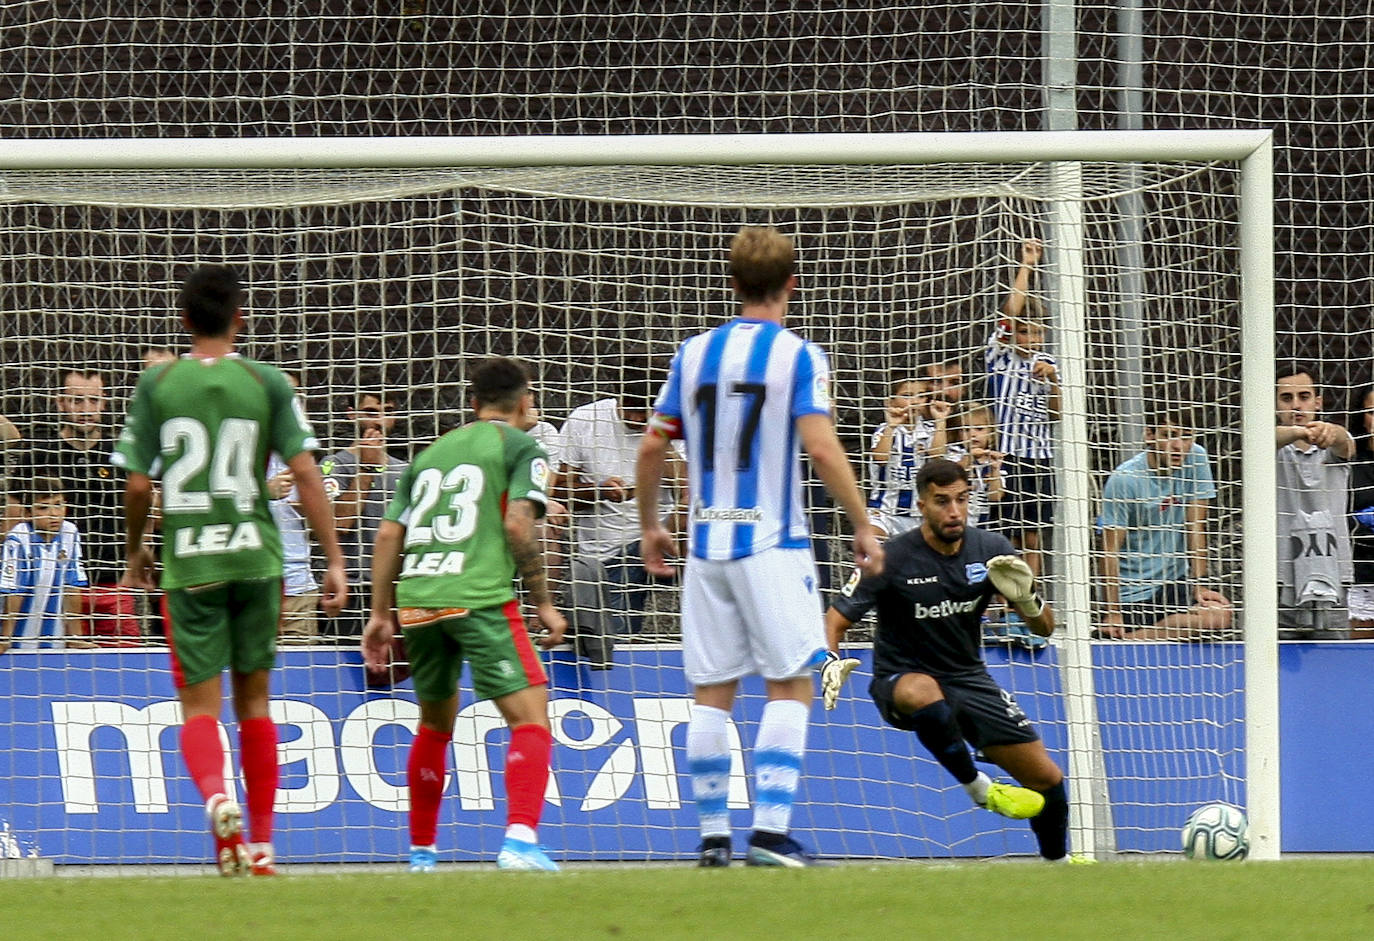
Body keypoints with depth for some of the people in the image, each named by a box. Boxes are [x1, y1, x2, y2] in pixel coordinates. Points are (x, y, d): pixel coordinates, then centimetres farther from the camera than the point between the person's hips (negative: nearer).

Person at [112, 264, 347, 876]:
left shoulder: (157, 385, 0)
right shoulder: (267, 383, 1)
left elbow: (137, 484, 0)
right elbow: (306, 475, -4)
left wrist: (134, 551, 17)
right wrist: (334, 561, 0)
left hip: (187, 565, -1)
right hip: (255, 556, 1)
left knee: (199, 702, 1)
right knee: (253, 696, 12)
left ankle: (216, 796, -30)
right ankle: (260, 845, 14)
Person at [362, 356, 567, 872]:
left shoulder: (431, 453, 24)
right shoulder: (520, 448, 7)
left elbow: (388, 535, 20)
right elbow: (517, 525, -6)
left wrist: (380, 613, 23)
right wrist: (544, 603, -1)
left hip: (416, 598, 6)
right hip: (479, 597, -6)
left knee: (435, 723, 23)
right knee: (530, 716, -7)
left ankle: (421, 850, 29)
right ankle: (520, 839, -24)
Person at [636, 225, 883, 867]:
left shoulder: (694, 353, 8)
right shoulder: (797, 356, -5)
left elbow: (653, 447, 10)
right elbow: (821, 448, -14)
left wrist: (650, 525, 23)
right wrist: (863, 526, -6)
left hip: (705, 544, 4)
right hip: (772, 543, -4)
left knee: (711, 693, 7)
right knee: (790, 686, -1)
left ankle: (712, 836, 8)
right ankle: (770, 831, -11)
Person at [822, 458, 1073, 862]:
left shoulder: (991, 549, -5)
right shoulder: (893, 559, -16)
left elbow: (1044, 627, 1)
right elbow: (835, 620, -10)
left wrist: (1026, 598, -22)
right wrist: (831, 662, -32)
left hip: (969, 680, 4)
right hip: (902, 680, -4)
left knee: (1047, 779, -3)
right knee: (924, 691, -42)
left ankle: (1056, 860, 27)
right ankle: (979, 789, -22)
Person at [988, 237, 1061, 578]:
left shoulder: (1045, 362, 12)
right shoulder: (1000, 358, -1)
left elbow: (1056, 414, 9)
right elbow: (1009, 314, -15)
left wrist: (1053, 379, -8)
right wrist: (1026, 267, -15)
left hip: (1040, 458, 4)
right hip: (1007, 457, -4)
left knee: (1032, 540, 7)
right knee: (1009, 539, -6)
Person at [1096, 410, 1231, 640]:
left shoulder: (1196, 458, -2)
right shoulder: (1124, 480, -16)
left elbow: (1195, 528, 1)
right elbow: (1111, 552, -14)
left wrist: (1199, 586, -6)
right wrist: (1112, 613, -17)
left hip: (1175, 579, 6)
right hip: (1132, 593, -6)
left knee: (1220, 616, -18)